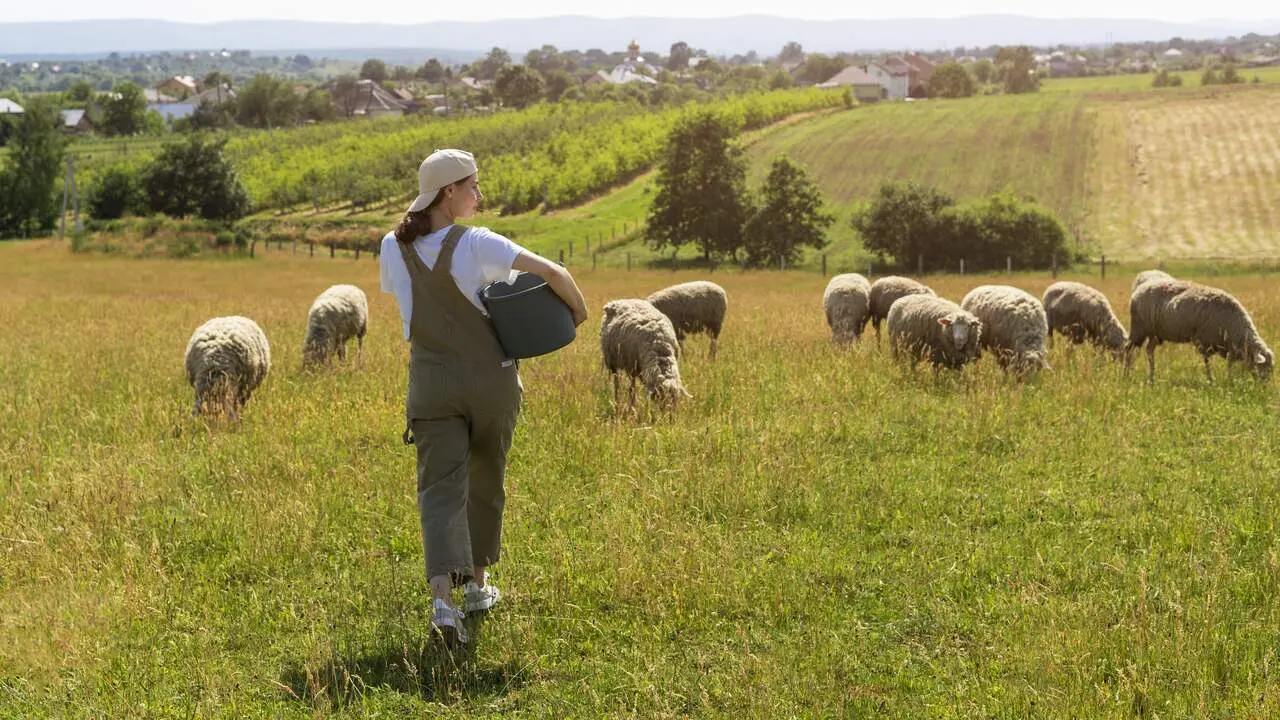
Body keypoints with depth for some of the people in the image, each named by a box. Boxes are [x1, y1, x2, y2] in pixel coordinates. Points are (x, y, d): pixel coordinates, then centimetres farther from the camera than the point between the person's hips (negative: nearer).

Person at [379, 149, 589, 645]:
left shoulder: (393, 247, 0)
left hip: (431, 382, 2)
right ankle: (477, 585, 31)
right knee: (485, 482, 18)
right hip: (491, 378, -2)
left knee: (440, 489, -6)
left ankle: (442, 598, -26)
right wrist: (578, 307, 0)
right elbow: (551, 271, -19)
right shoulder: (475, 245, -13)